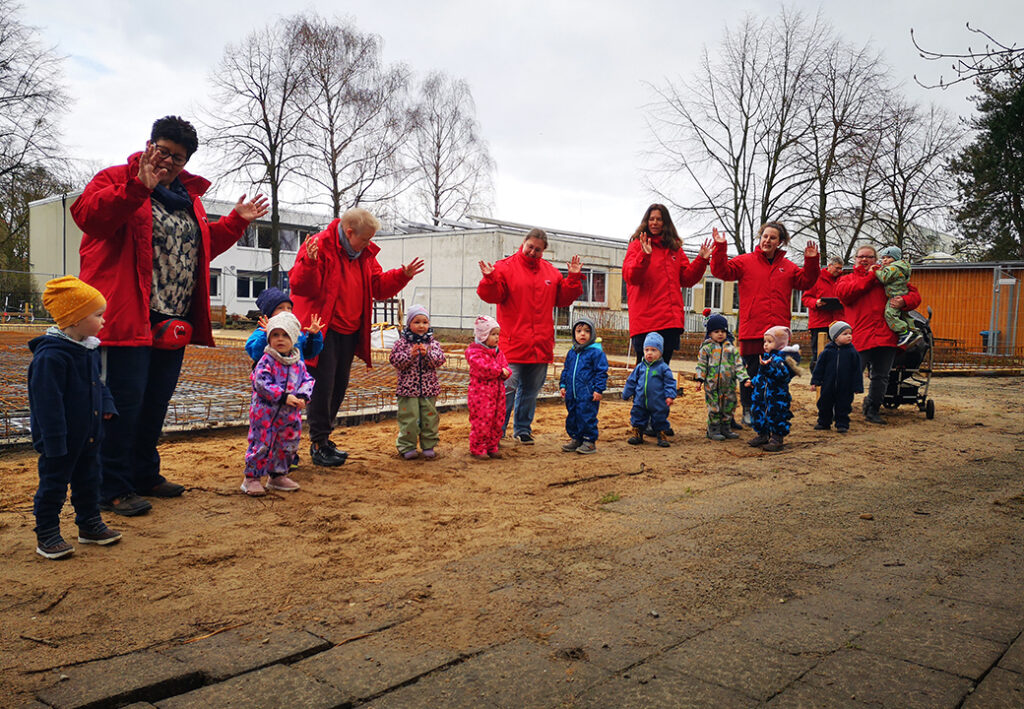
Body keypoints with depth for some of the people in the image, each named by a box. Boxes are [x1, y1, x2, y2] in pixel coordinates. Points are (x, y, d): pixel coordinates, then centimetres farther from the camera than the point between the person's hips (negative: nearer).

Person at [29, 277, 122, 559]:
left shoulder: (89, 348, 5)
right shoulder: (50, 355, -23)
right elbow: (47, 402, -23)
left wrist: (106, 405, 4)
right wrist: (54, 441, -22)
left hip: (88, 434, 9)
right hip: (61, 439, -8)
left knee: (88, 480, 18)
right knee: (53, 484, 5)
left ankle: (90, 525, 32)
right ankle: (46, 535, 18)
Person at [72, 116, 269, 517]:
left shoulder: (188, 196, 19)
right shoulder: (118, 179, -2)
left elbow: (204, 244, 28)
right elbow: (87, 214, -20)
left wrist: (235, 222, 17)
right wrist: (138, 188, -29)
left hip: (173, 323, 7)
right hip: (127, 318, -7)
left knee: (156, 402, 15)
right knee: (124, 401, -5)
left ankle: (144, 475, 29)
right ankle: (112, 489, 6)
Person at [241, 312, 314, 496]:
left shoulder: (298, 363, 5)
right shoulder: (266, 361, -12)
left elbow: (307, 380, 6)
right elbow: (262, 383, -20)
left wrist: (302, 397, -13)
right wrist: (283, 396, -25)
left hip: (290, 414, 6)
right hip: (266, 412, -6)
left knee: (287, 444, 14)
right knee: (262, 443, -2)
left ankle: (278, 475, 31)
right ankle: (251, 478, 12)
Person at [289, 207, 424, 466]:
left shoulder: (365, 254, 11)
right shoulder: (319, 246, -13)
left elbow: (378, 286, 14)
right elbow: (300, 285, -20)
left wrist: (402, 275, 1)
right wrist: (309, 263, -38)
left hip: (349, 332, 8)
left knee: (339, 386, 12)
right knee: (323, 385, -6)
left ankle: (324, 437, 25)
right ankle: (318, 444, 4)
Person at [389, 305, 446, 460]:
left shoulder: (433, 343, 5)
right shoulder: (401, 342, -1)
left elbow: (440, 359, -5)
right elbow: (395, 361, -9)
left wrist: (427, 354, -21)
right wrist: (411, 355, -22)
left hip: (429, 388, 2)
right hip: (408, 388, -2)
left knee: (429, 417, 8)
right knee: (409, 418, 0)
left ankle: (429, 446, 21)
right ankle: (407, 447, 11)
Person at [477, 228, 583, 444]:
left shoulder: (551, 272, 12)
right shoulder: (506, 267, -3)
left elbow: (563, 299, 13)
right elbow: (493, 296, -10)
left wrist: (573, 278, 3)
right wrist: (490, 279, -27)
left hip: (541, 345, 5)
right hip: (513, 344, -5)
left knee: (531, 390, 13)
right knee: (508, 388, -4)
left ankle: (523, 429, 26)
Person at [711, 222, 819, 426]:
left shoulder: (788, 267, 14)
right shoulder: (745, 261, 3)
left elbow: (806, 282, 10)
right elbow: (721, 271, -6)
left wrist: (811, 262, -3)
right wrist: (720, 249, -18)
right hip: (751, 330, -3)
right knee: (751, 372, 2)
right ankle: (748, 410, 16)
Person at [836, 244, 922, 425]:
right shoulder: (848, 279, 15)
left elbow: (914, 294, 18)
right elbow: (842, 292, -10)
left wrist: (904, 301, -6)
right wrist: (869, 277, -6)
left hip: (886, 335, 3)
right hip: (859, 337, -3)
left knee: (881, 377, 10)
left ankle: (872, 410, 25)